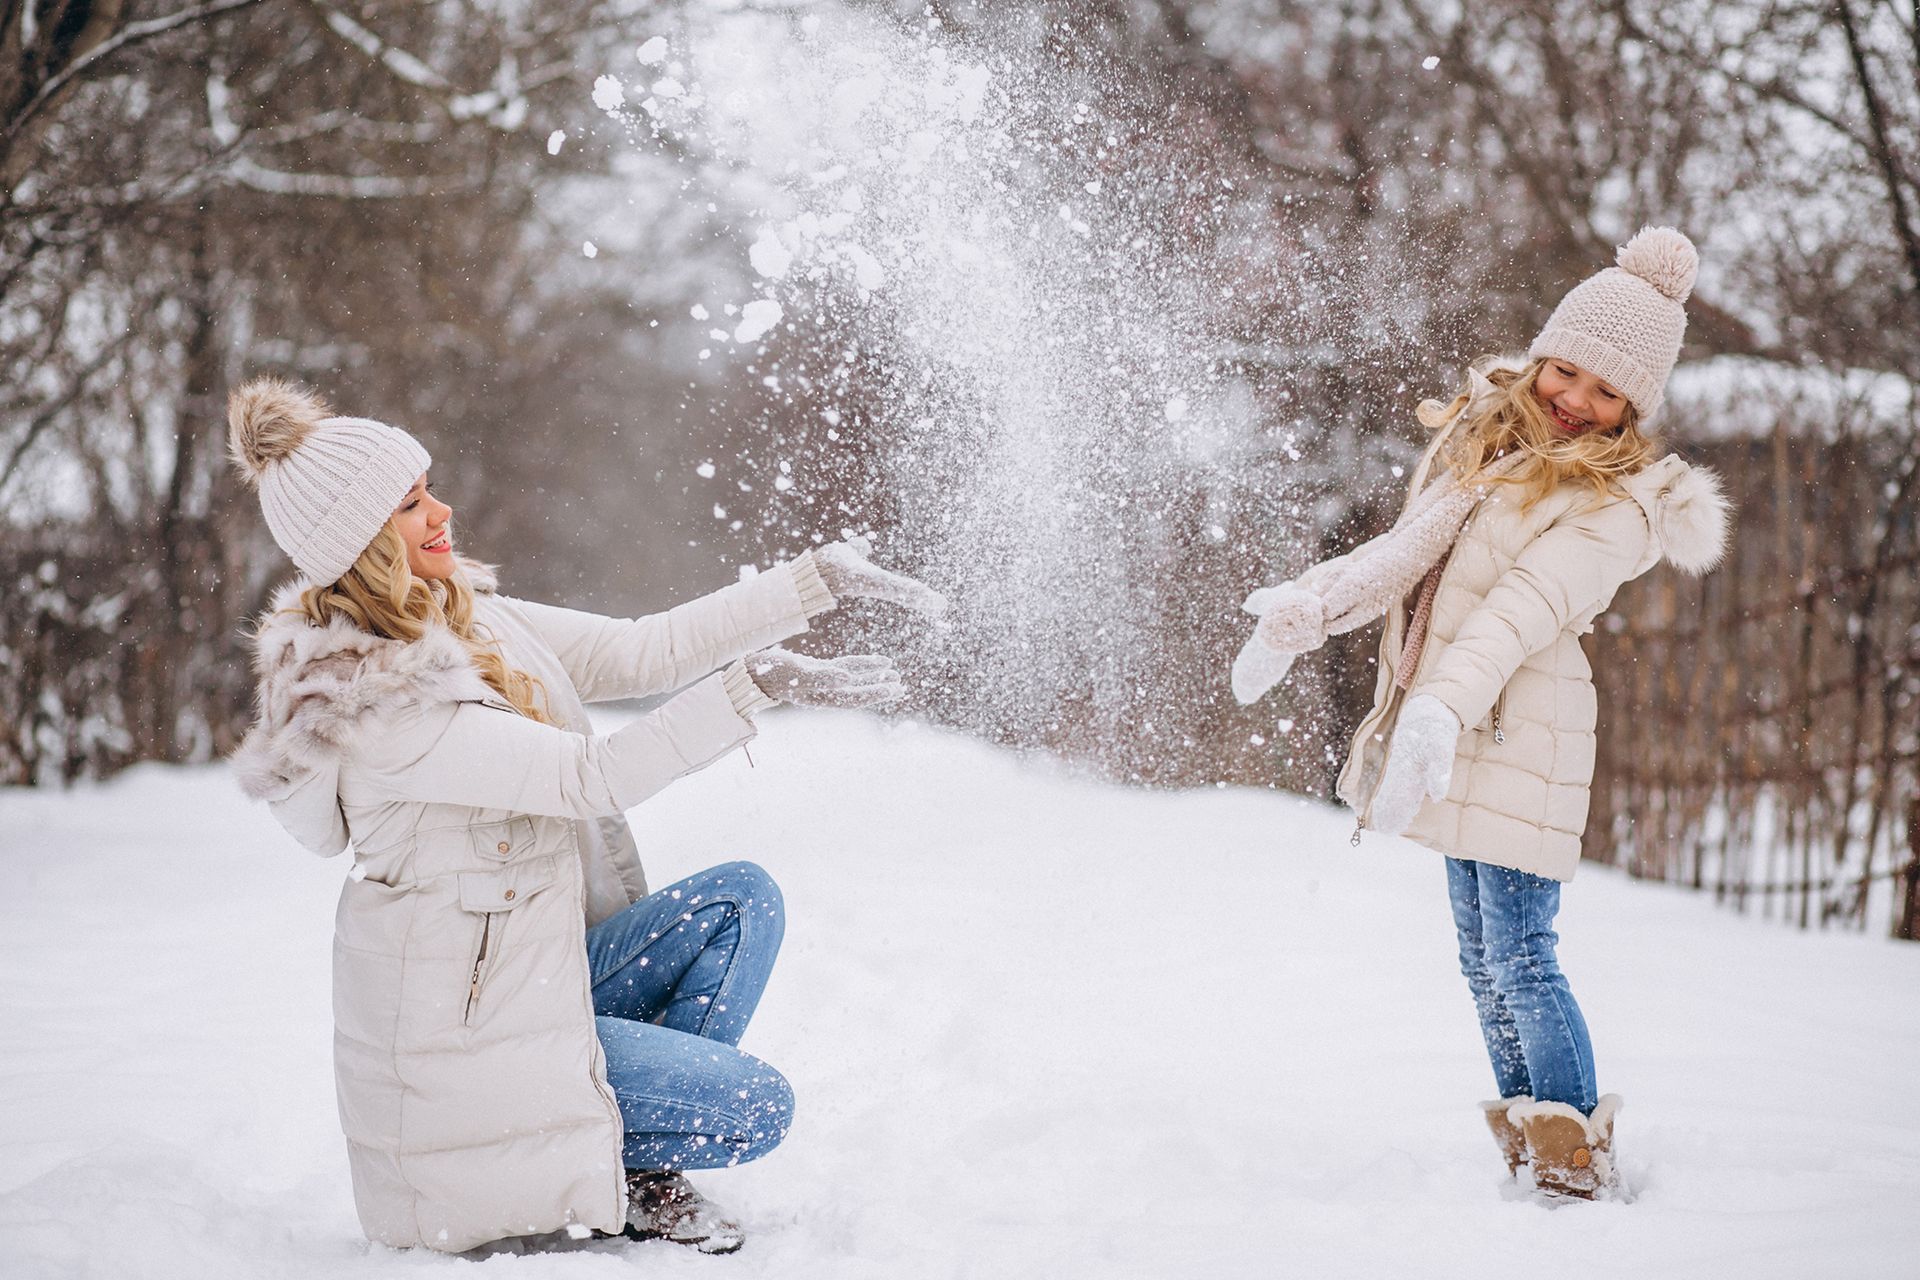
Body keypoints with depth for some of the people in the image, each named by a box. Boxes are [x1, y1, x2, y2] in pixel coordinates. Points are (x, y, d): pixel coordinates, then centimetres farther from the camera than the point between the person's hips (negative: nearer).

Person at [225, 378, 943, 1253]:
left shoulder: (469, 616, 1)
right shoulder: (375, 704, -26)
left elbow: (641, 652, 1)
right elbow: (595, 776, -29)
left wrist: (819, 580, -4)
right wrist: (757, 686, -32)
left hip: (547, 970, 9)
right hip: (464, 1026, -9)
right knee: (755, 1110, -10)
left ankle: (643, 1163, 6)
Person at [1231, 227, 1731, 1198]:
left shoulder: (1616, 502, -11)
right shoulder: (1486, 428, 12)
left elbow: (1522, 612, -24)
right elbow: (1406, 554, 16)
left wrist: (1439, 712, -36)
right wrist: (1303, 611, 3)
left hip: (1513, 736, -8)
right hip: (1448, 731, 8)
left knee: (1520, 958, -10)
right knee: (1484, 962, 12)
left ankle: (1577, 1165, -2)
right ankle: (1526, 1155, 21)